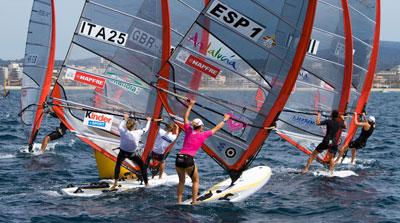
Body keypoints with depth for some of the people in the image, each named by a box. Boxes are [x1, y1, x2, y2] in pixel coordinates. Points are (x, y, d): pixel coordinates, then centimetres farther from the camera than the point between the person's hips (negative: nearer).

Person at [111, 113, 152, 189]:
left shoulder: (123, 132, -18)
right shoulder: (138, 133, -20)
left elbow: (120, 126, 7)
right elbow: (146, 129, 0)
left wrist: (125, 119, 22)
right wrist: (149, 121, 18)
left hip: (122, 153, 1)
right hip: (132, 154, -1)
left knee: (118, 165, 25)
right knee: (142, 165, 17)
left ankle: (115, 183, 17)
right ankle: (146, 183, 16)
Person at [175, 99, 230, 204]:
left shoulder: (188, 131, 15)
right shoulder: (203, 135, 6)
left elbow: (185, 118, 31)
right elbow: (216, 128, 19)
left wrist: (190, 106, 42)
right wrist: (224, 120, 34)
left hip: (178, 159, 4)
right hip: (188, 160, -4)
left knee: (181, 181, 22)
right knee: (195, 181, 16)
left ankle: (179, 201, 13)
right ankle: (194, 202, 8)